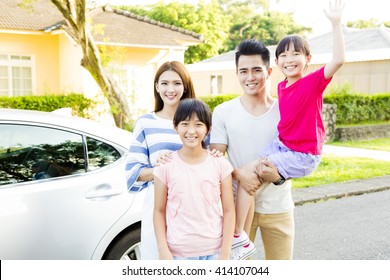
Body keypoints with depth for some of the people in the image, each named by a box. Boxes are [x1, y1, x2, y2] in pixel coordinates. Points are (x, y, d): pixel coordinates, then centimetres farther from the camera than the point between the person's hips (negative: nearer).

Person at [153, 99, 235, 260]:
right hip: (178, 253, 0)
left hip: (214, 251, 1)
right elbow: (159, 211, 1)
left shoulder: (220, 164, -2)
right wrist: (164, 252, -6)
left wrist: (225, 253, -4)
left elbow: (228, 210, 0)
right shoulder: (165, 166, -4)